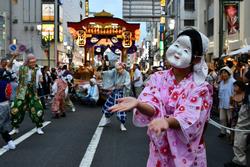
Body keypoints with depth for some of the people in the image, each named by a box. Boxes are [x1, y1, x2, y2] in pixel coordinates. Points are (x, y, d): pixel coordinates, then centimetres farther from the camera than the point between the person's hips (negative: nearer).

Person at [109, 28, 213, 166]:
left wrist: (167, 122, -44)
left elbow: (188, 119, -24)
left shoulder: (200, 87, -12)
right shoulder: (158, 78, -4)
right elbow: (152, 108, -15)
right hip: (159, 150, 2)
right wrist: (138, 104, -38)